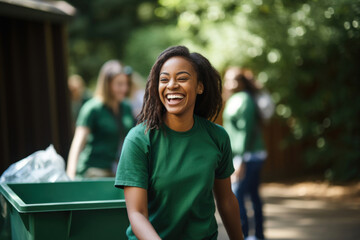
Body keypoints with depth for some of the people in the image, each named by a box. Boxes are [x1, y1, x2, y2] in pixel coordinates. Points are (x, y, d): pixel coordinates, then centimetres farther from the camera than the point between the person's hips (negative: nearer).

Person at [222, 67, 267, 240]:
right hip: (255, 155, 10)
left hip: (247, 156, -10)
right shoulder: (238, 100, 16)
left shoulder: (243, 100, -14)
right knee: (253, 195, 16)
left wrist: (240, 161, -22)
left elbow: (245, 131, -20)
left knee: (235, 196, -13)